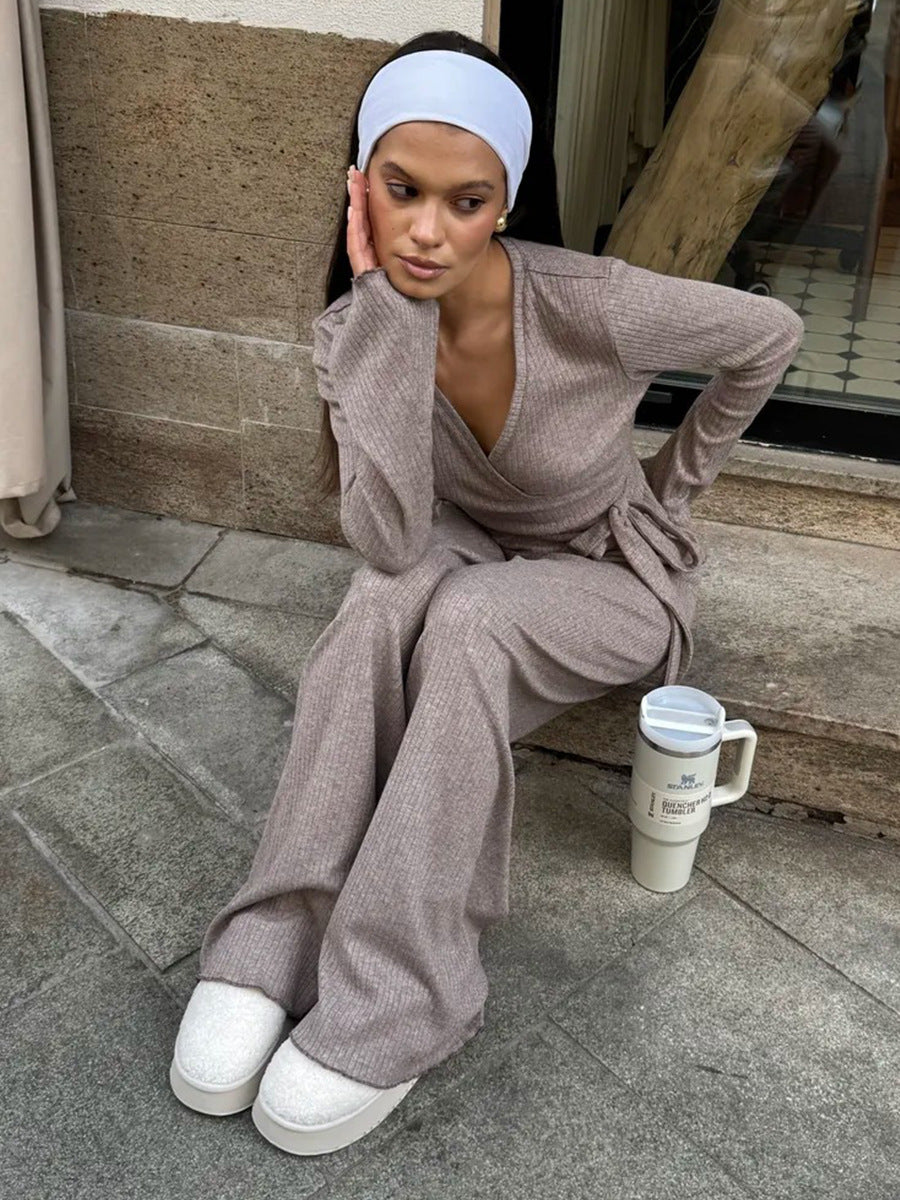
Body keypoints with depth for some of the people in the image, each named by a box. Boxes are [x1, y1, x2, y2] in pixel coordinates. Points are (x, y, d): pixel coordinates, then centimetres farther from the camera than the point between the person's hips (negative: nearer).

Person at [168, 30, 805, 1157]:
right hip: (470, 558, 3)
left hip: (613, 576, -3)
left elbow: (769, 336, -10)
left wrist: (673, 482, -2)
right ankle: (277, 941, -26)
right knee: (385, 597, -32)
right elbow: (391, 538, -32)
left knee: (466, 618, -35)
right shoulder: (356, 328, -18)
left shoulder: (591, 305, -28)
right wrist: (389, 309, -36)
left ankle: (392, 1005, -29)